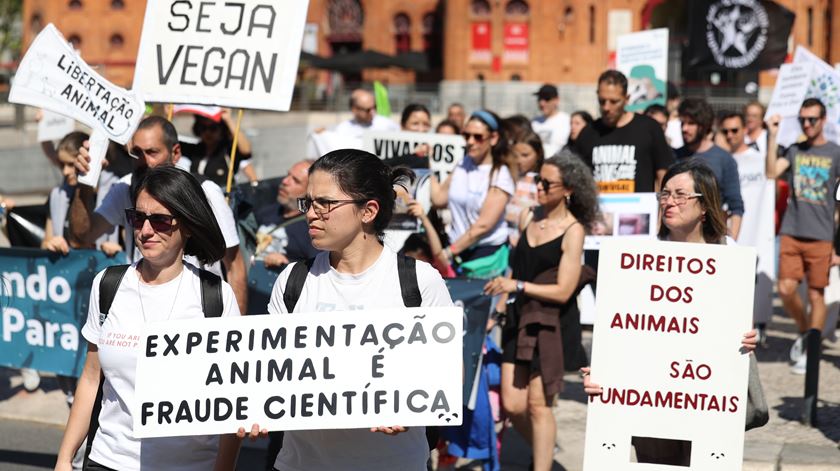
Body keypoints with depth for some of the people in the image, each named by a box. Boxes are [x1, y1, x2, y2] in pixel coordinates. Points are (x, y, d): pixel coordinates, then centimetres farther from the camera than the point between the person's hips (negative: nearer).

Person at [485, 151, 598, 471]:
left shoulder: (572, 230, -10)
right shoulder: (528, 219, 8)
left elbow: (563, 290, -15)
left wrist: (517, 286, -20)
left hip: (550, 324, -6)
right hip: (519, 317, 6)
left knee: (538, 405, 0)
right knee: (512, 405, 4)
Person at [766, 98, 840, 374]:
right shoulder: (794, 151, 10)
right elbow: (772, 171, -7)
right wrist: (773, 136, -11)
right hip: (791, 233, 2)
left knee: (816, 295, 1)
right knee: (786, 289, -4)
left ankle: (811, 352, 11)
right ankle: (804, 332, 22)